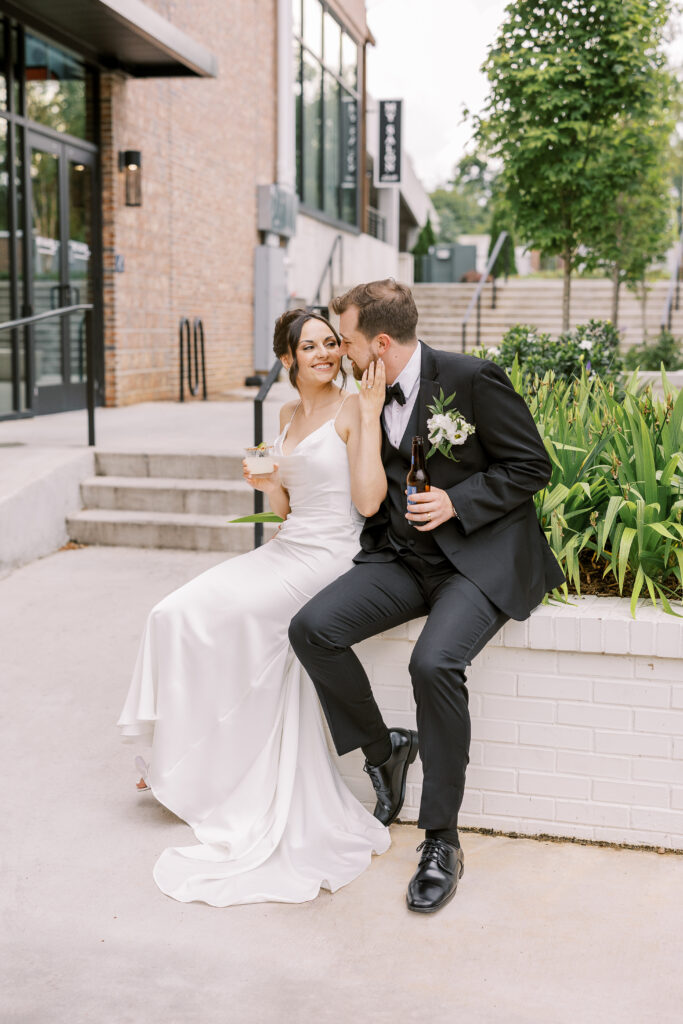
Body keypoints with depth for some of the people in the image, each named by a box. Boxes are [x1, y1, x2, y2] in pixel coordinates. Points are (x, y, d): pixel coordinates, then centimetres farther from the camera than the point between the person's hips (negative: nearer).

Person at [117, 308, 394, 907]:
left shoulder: (353, 411, -6)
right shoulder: (288, 415, 15)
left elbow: (368, 501, -16)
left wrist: (371, 414, -17)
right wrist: (266, 483, -2)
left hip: (330, 557, -7)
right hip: (286, 547, 7)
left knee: (219, 618, -21)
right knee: (181, 613, -12)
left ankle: (202, 765, -1)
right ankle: (180, 758, 2)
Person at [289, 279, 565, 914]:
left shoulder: (472, 379, -10)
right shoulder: (371, 396, 10)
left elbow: (531, 467, -7)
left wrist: (456, 502, -17)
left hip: (479, 558, -6)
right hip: (401, 558, 6)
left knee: (435, 663, -31)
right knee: (312, 628, -17)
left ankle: (441, 841, -13)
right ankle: (382, 749, 7)